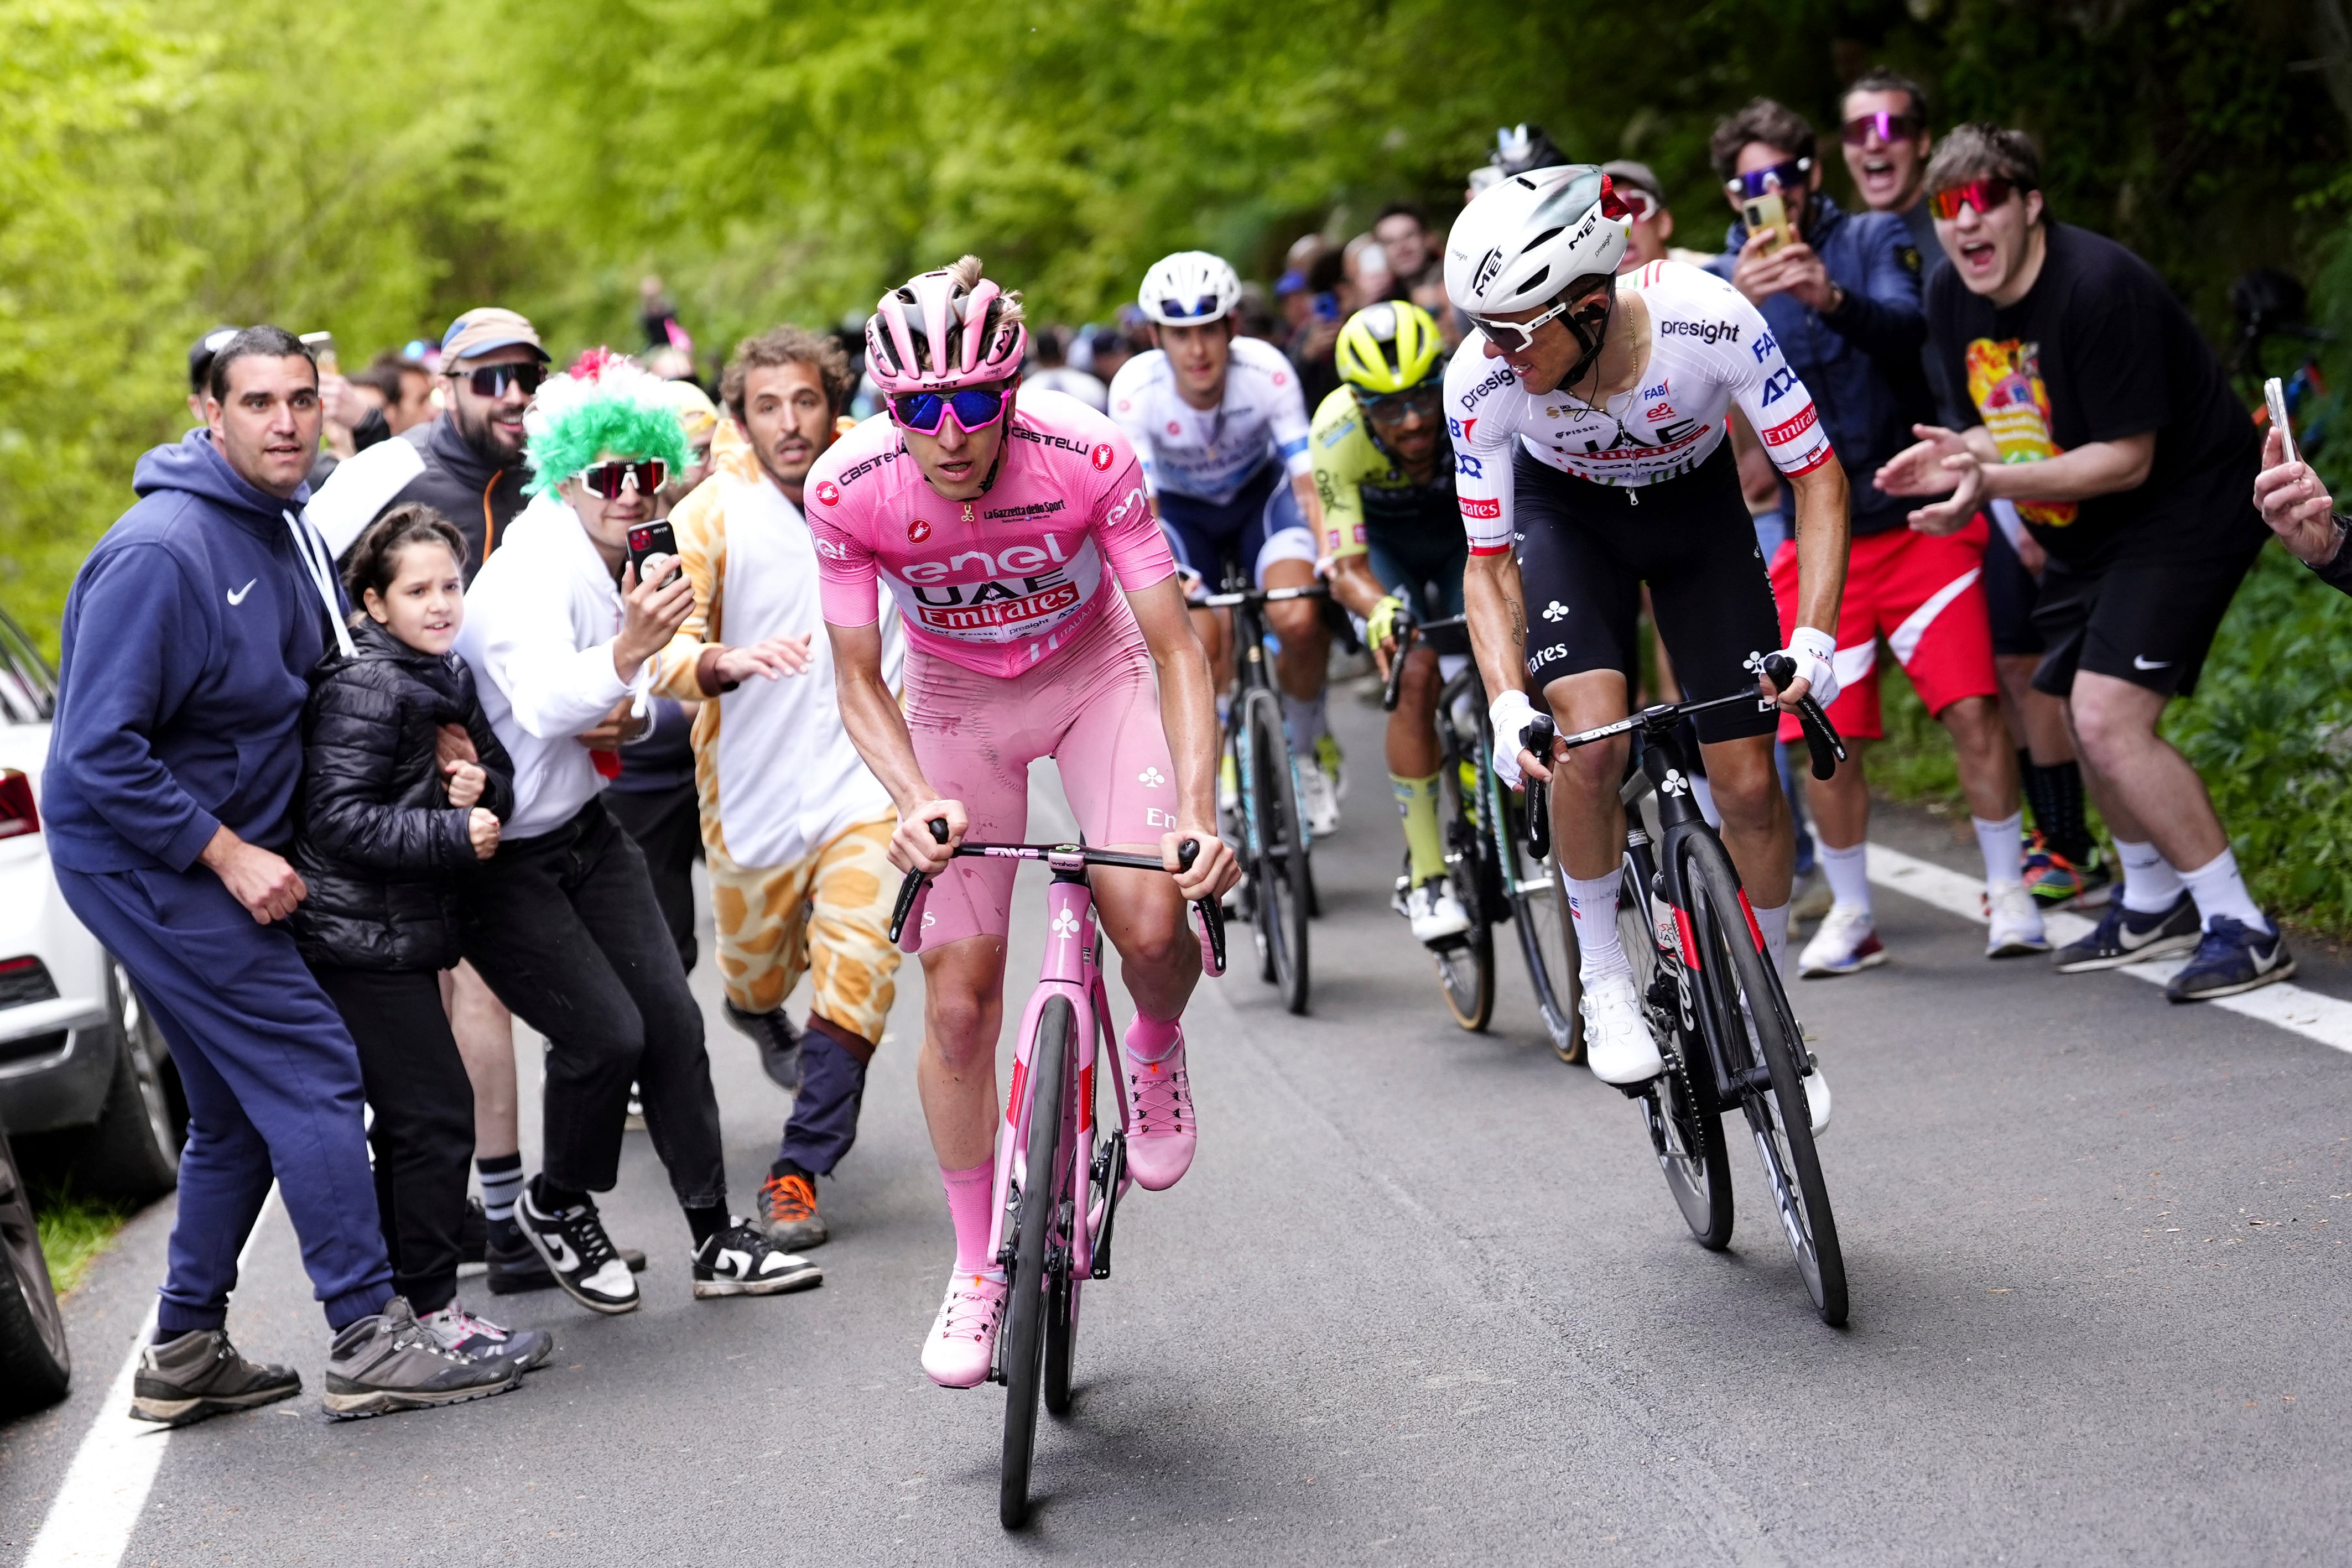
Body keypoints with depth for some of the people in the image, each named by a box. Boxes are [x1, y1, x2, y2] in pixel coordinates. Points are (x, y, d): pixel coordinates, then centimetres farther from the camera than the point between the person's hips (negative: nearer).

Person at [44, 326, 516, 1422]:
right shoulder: (161, 552, -21)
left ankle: (185, 1355, 23)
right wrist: (229, 855, -20)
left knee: (239, 1113, 13)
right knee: (310, 1072, -11)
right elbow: (99, 754, -23)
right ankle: (370, 1341, -6)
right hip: (146, 861, -9)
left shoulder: (289, 532, 7)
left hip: (231, 853, 9)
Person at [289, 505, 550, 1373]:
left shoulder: (447, 677, 13)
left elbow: (504, 777, 15)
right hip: (360, 935, -10)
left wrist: (482, 786, -7)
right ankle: (433, 1312, -2)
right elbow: (338, 818, -22)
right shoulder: (364, 687, -15)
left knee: (410, 1120, 15)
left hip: (403, 932, 10)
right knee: (434, 1113, -9)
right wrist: (452, 835, -23)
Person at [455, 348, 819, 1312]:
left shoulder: (621, 565, 2)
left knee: (671, 1017, 2)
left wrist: (627, 715, -8)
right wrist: (629, 652, -61)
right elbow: (542, 703, -43)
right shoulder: (533, 572, -26)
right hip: (497, 858, -8)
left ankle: (717, 1240, 10)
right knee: (605, 1031, -14)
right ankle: (557, 1206, 13)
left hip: (582, 830, 8)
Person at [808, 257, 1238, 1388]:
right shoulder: (849, 488, -27)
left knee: (1150, 923, -25)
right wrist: (916, 801, -36)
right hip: (958, 698, 1)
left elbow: (1176, 649, -26)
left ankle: (1157, 1049, 13)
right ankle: (977, 1267, 13)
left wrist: (1198, 814, -40)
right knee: (957, 996, -4)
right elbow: (859, 682, -17)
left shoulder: (1089, 458, -31)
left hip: (1095, 671, -1)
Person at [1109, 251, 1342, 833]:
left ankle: (1309, 746, 3)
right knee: (1197, 643, -24)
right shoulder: (1135, 388, -29)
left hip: (1261, 492, 0)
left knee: (1299, 619, -27)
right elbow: (1139, 503, -32)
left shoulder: (1266, 371, -29)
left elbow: (1308, 479, -31)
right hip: (1181, 510, 0)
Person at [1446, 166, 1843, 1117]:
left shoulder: (1709, 322, -37)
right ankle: (1604, 981, -4)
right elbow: (1488, 563, -19)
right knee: (1591, 741, -26)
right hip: (1566, 514, 0)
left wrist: (1814, 637, -34)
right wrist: (1507, 703, -35)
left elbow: (1819, 476, -24)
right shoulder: (1481, 384, -32)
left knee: (1747, 784, -4)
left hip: (1696, 506, 0)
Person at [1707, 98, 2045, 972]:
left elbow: (1909, 332, -19)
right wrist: (1741, 303, -33)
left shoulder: (1873, 238, 0)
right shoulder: (1723, 278, 5)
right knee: (1829, 742, -1)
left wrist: (1831, 299, -39)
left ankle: (2008, 891, 2)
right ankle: (1850, 913, 16)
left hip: (1921, 518, -1)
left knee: (1974, 708, -11)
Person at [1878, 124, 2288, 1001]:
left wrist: (1994, 480, -34)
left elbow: (2127, 459, -25)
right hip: (2084, 533, 9)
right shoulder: (1951, 297, -1)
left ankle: (2242, 929, -11)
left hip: (2188, 511, -9)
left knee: (2109, 721, -20)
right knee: (2084, 719, 16)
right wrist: (1960, 459, -11)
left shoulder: (2099, 287, -27)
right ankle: (2154, 904, 38)